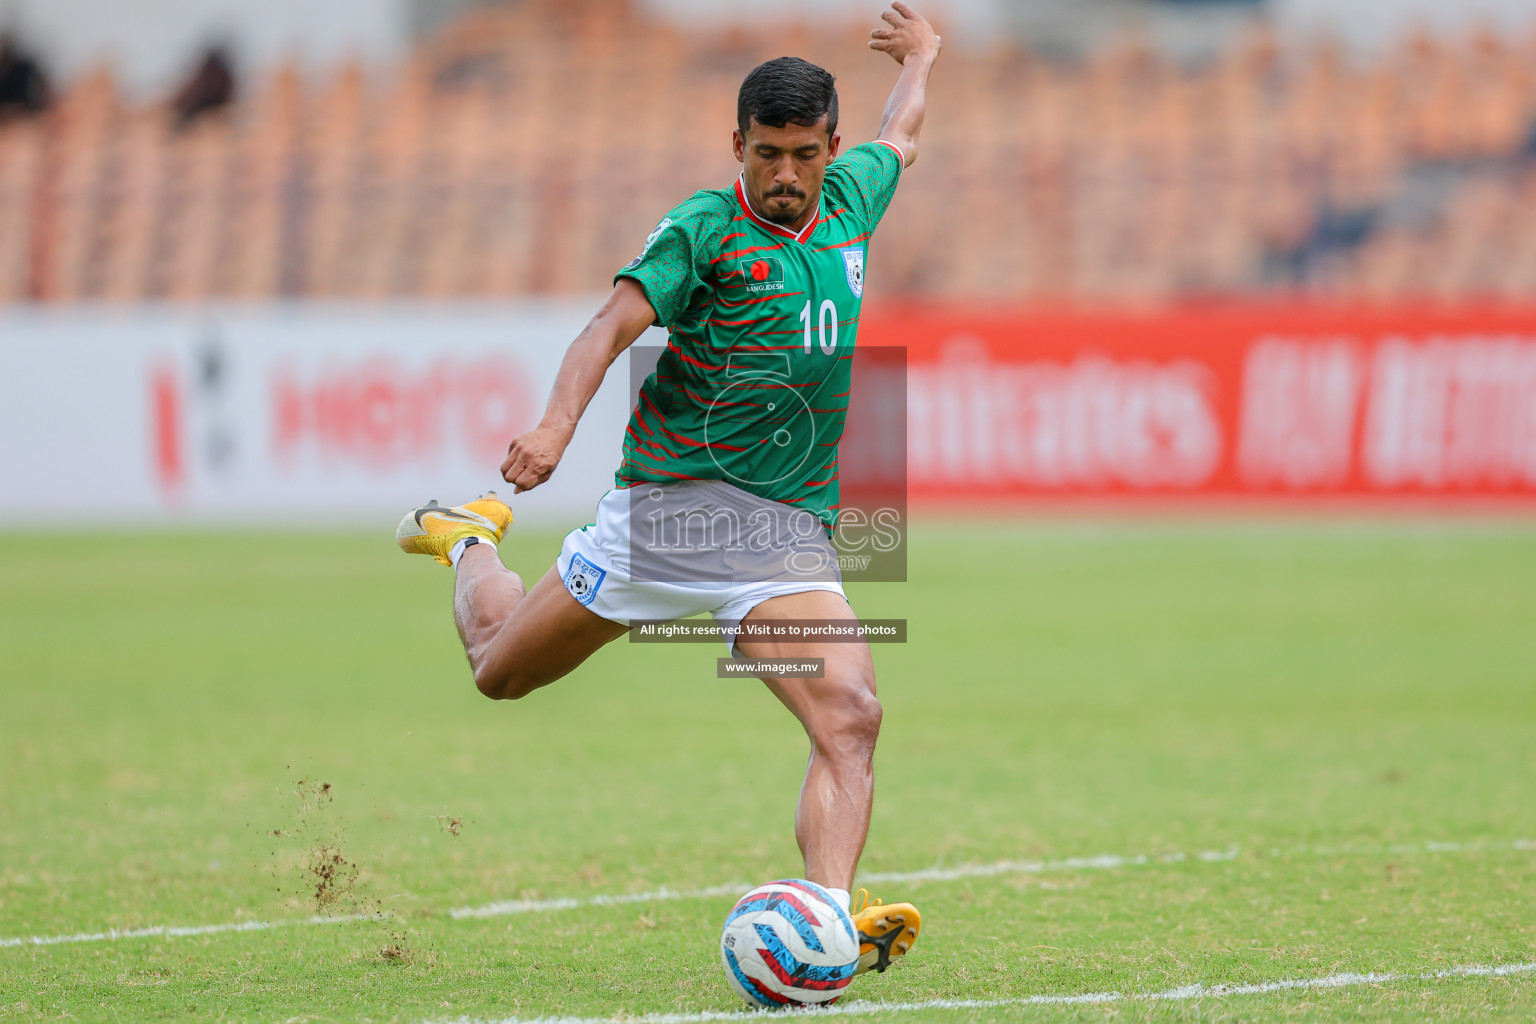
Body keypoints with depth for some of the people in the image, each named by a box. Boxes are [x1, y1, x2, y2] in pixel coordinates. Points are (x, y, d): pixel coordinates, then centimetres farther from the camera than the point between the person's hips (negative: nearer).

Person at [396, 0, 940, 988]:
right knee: (498, 667, 14)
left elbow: (900, 138, 34)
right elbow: (615, 323, -22)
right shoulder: (705, 229, -8)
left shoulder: (847, 203, 9)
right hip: (671, 496, -3)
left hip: (789, 527, 3)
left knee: (851, 719, -22)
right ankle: (473, 542, 46)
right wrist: (558, 425, -39)